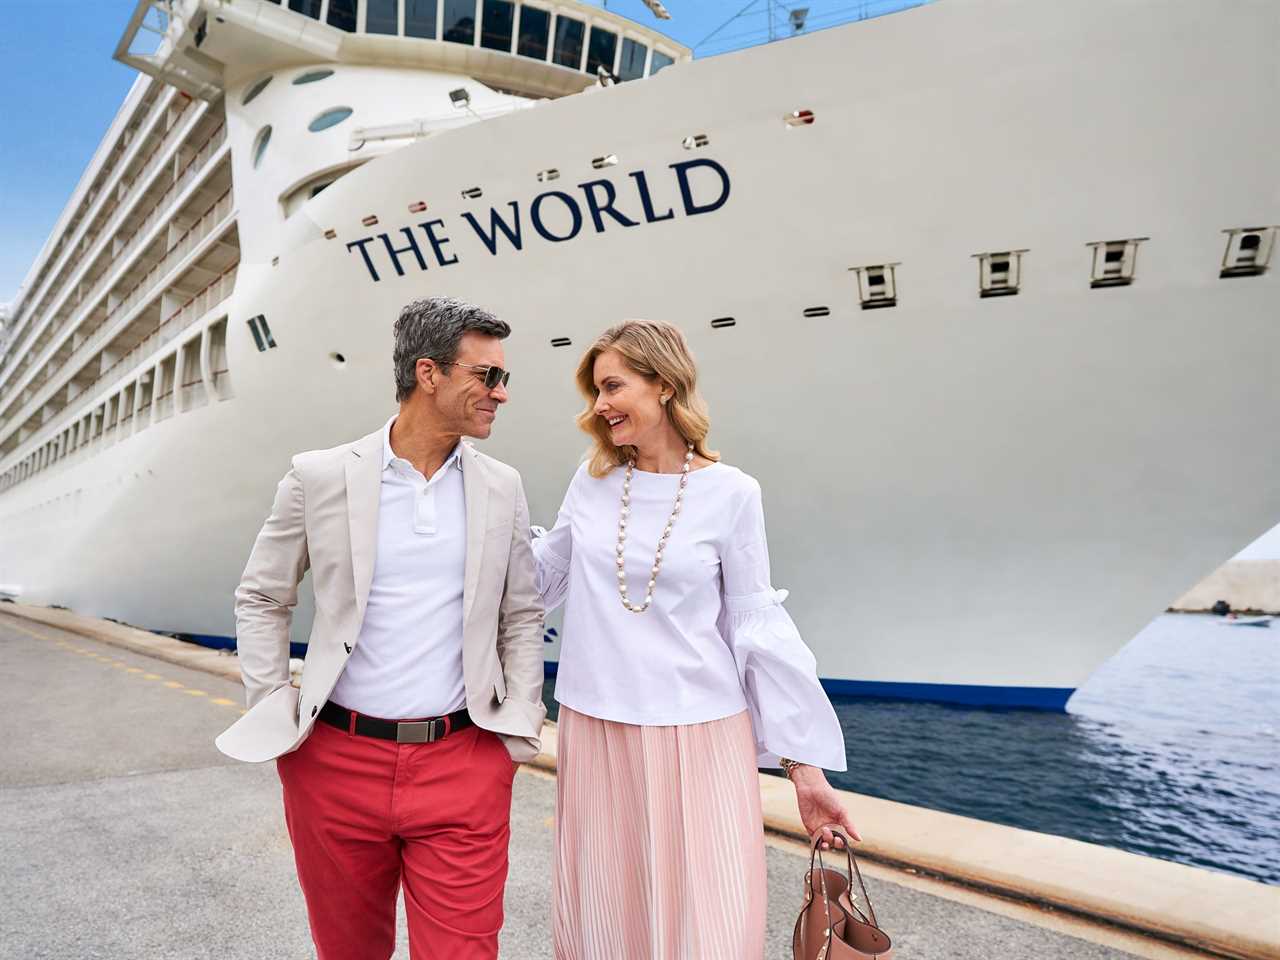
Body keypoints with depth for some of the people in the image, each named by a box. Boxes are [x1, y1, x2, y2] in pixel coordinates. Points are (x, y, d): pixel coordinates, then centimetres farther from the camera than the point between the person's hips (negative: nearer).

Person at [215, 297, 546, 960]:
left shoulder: (502, 488, 1)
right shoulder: (319, 476, -5)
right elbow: (260, 599, 7)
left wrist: (521, 728, 2)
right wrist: (272, 714, 1)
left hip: (463, 763, 0)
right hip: (337, 758, 0)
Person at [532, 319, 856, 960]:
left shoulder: (730, 493, -7)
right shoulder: (591, 482, 2)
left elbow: (757, 626, -3)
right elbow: (544, 575, 15)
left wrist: (804, 762, -2)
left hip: (699, 738, -3)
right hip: (595, 734, 3)